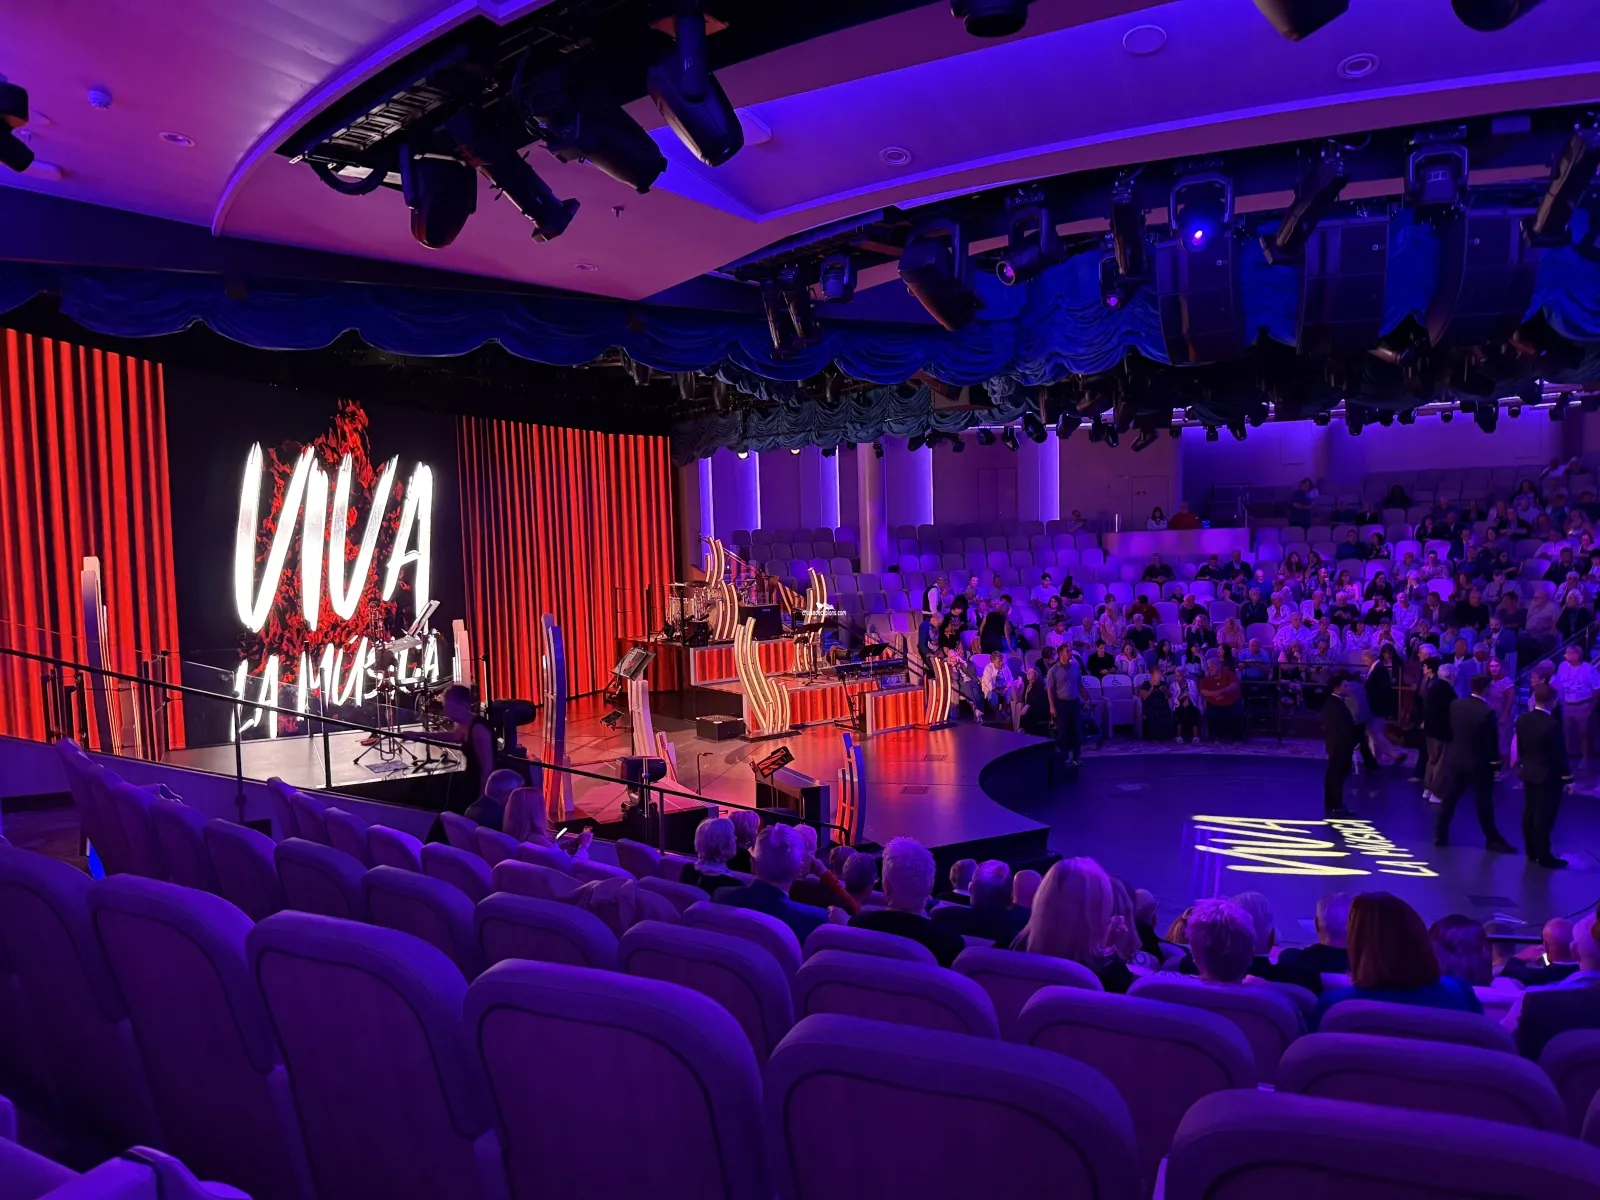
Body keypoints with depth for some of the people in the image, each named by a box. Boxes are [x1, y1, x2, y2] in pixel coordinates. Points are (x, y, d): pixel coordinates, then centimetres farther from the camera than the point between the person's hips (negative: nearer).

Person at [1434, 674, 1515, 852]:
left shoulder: (1456, 705, -5)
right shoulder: (1487, 712, -20)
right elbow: (1491, 741, -13)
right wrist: (1495, 760, -1)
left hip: (1456, 758, 4)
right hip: (1479, 762, -4)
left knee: (1448, 800, 12)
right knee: (1484, 804, 8)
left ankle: (1440, 836, 17)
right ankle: (1492, 839, 20)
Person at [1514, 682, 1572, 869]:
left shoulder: (1522, 719, -1)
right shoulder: (1553, 725, -23)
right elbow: (1560, 755, -17)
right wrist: (1568, 778, -7)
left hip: (1528, 773, 7)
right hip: (1549, 777, -7)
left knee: (1529, 813, 13)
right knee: (1544, 817, 1)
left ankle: (1531, 852, 24)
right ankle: (1544, 857, 9)